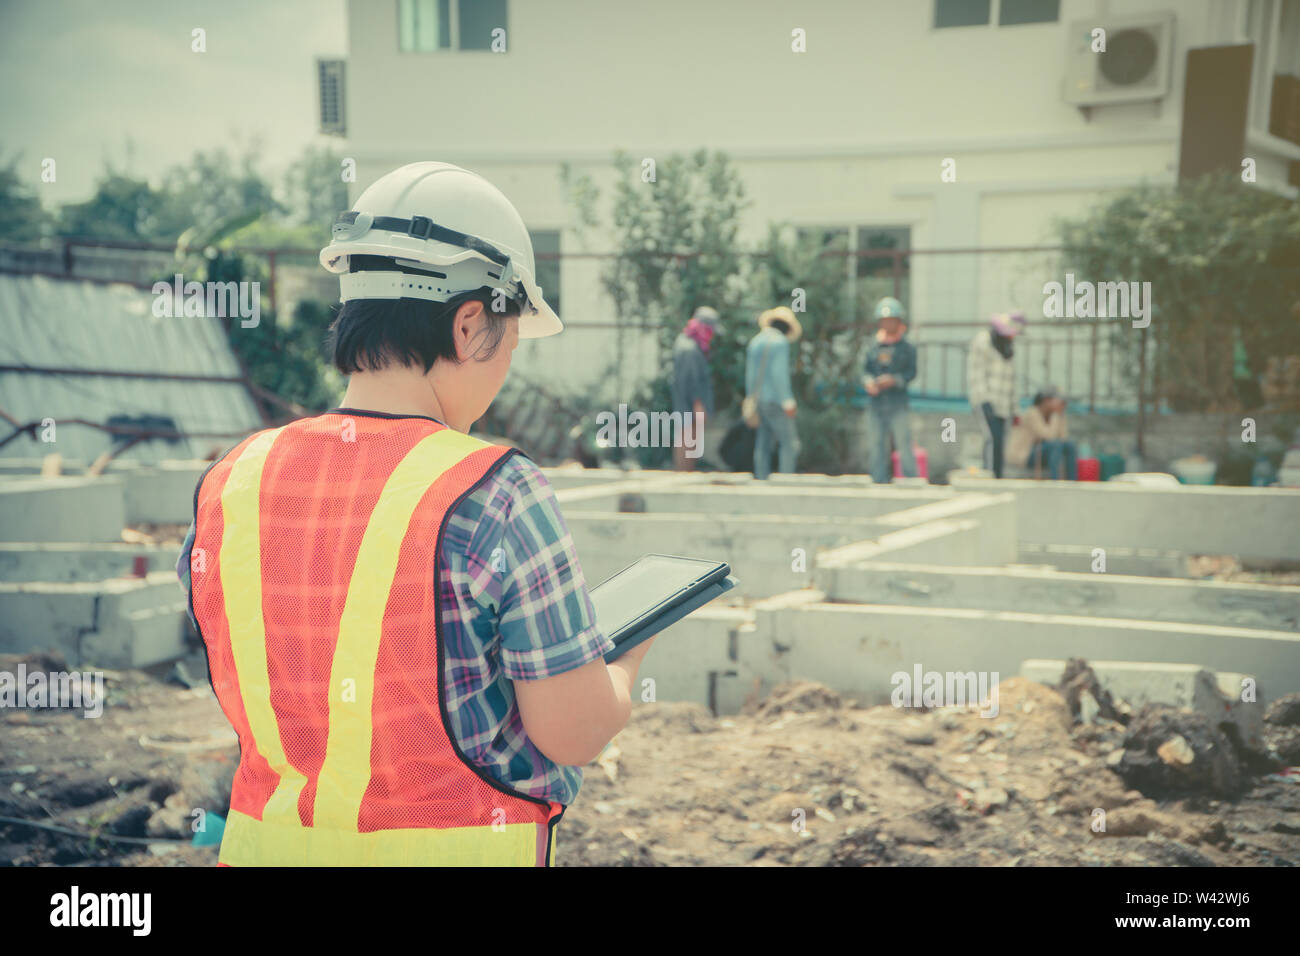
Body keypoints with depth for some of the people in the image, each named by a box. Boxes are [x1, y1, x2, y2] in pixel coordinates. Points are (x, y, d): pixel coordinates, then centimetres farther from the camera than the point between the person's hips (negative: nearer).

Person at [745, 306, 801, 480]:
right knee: (789, 443, -4)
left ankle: (762, 480, 8)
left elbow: (750, 374, 13)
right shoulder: (780, 341, -10)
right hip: (775, 400, -8)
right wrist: (788, 401, -18)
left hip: (760, 399, 8)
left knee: (763, 444, 9)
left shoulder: (755, 341, 13)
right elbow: (779, 373, -19)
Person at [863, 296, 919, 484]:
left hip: (898, 404, -3)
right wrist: (869, 383, -12)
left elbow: (912, 371, -2)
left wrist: (894, 380, -17)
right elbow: (866, 370, 8)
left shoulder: (906, 347, 3)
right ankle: (880, 484, 11)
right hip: (875, 403, 3)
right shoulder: (874, 346, 11)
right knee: (876, 445, 4)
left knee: (904, 443, -6)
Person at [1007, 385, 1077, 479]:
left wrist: (1061, 414, -4)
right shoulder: (1032, 414, -20)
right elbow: (1049, 437, -27)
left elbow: (1064, 438, 2)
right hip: (1020, 457, -9)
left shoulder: (1050, 415, 8)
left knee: (1069, 445, -8)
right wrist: (1056, 414, -20)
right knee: (1056, 444, -30)